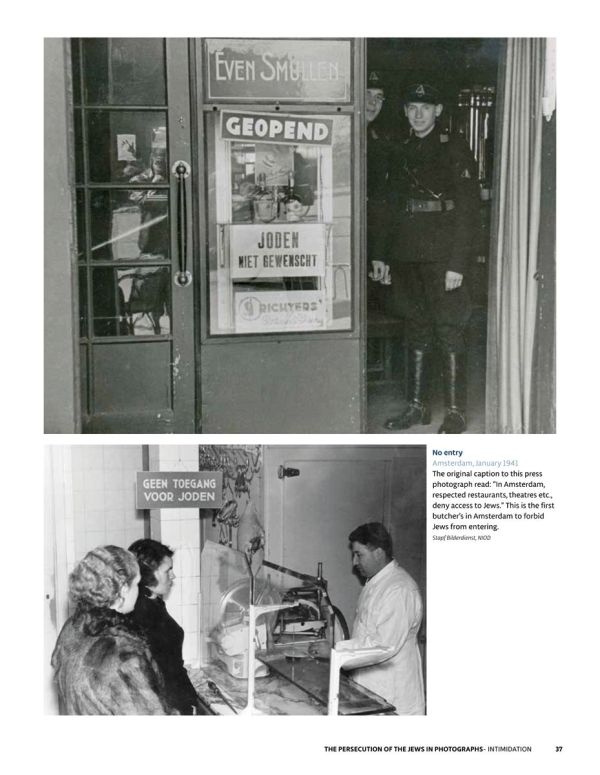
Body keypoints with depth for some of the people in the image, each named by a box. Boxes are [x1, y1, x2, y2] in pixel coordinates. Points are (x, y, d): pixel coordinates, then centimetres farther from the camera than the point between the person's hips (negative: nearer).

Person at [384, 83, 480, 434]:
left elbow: (468, 208, -9)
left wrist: (458, 263, -16)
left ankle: (456, 411, 3)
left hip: (443, 257, -6)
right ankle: (418, 405, 19)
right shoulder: (403, 152, 15)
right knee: (417, 331, 11)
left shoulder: (454, 148, -3)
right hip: (408, 256, 6)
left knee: (449, 332, -4)